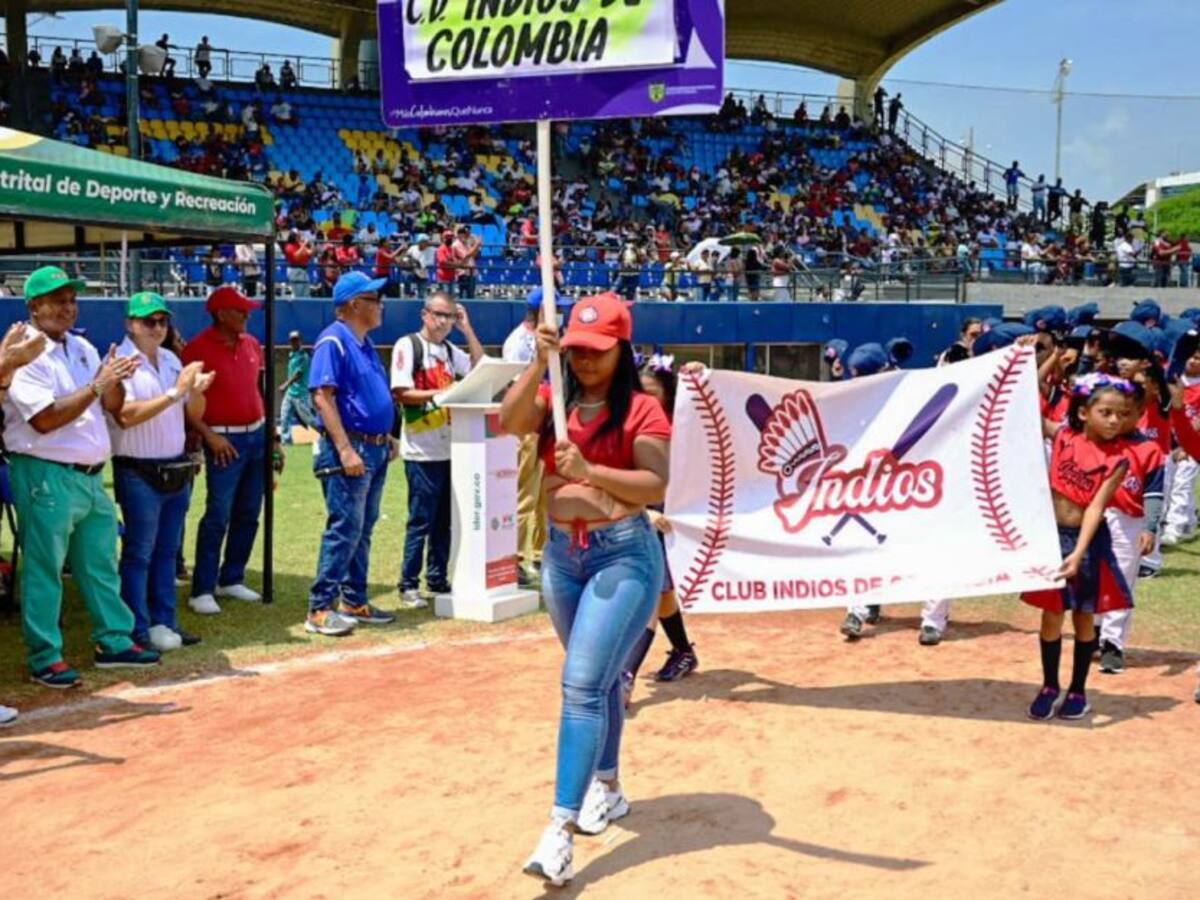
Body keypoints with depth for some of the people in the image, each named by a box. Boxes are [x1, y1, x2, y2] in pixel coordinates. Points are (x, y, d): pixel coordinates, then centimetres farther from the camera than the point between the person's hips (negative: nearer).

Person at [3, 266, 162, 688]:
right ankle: (45, 658, 8)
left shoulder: (83, 348, 13)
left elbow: (113, 405, 14)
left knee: (101, 564, 15)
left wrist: (114, 379, -8)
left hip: (91, 475, 8)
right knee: (44, 569, -1)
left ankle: (114, 642, 26)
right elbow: (45, 419, -22)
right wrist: (97, 385, -22)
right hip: (46, 476, -8)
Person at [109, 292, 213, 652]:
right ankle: (138, 631, 6)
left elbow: (195, 412, 12)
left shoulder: (172, 360, 11)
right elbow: (125, 415, -24)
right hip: (139, 473, -7)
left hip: (177, 470, 7)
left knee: (167, 551, 13)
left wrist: (197, 390, -11)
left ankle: (164, 622, 21)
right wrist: (175, 392, -28)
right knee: (138, 553, 0)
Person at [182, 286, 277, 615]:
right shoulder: (198, 348, -10)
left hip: (257, 434, 7)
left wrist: (271, 434, 15)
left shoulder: (251, 344, 10)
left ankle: (231, 580, 23)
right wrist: (209, 436, -18)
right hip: (225, 440, -7)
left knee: (248, 514, 11)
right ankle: (202, 590, -2)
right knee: (218, 516, -8)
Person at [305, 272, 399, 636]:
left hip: (376, 448, 9)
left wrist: (387, 438, 16)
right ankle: (320, 608, -3)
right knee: (344, 528, -9)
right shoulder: (333, 341, -11)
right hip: (349, 448, -9)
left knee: (363, 530, 13)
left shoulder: (365, 344, 16)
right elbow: (322, 396, -19)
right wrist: (345, 449, -24)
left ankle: (354, 601, 21)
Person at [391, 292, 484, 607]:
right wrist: (436, 394, -21)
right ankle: (409, 585, 4)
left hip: (450, 448, 7)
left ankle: (438, 580, 21)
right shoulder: (408, 345, -3)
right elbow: (400, 392, -11)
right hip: (422, 451, -7)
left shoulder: (450, 350, 16)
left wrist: (467, 329, 7)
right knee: (421, 519, -4)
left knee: (445, 520, 11)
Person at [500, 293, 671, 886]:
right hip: (561, 553, 6)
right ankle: (606, 787, 38)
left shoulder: (641, 409, -8)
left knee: (582, 684, -15)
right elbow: (509, 421, -14)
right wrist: (539, 364, -24)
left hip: (624, 554, -6)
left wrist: (591, 471, -30)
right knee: (597, 678, 21)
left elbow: (657, 487, -17)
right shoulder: (554, 400, 6)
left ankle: (561, 827, -15)